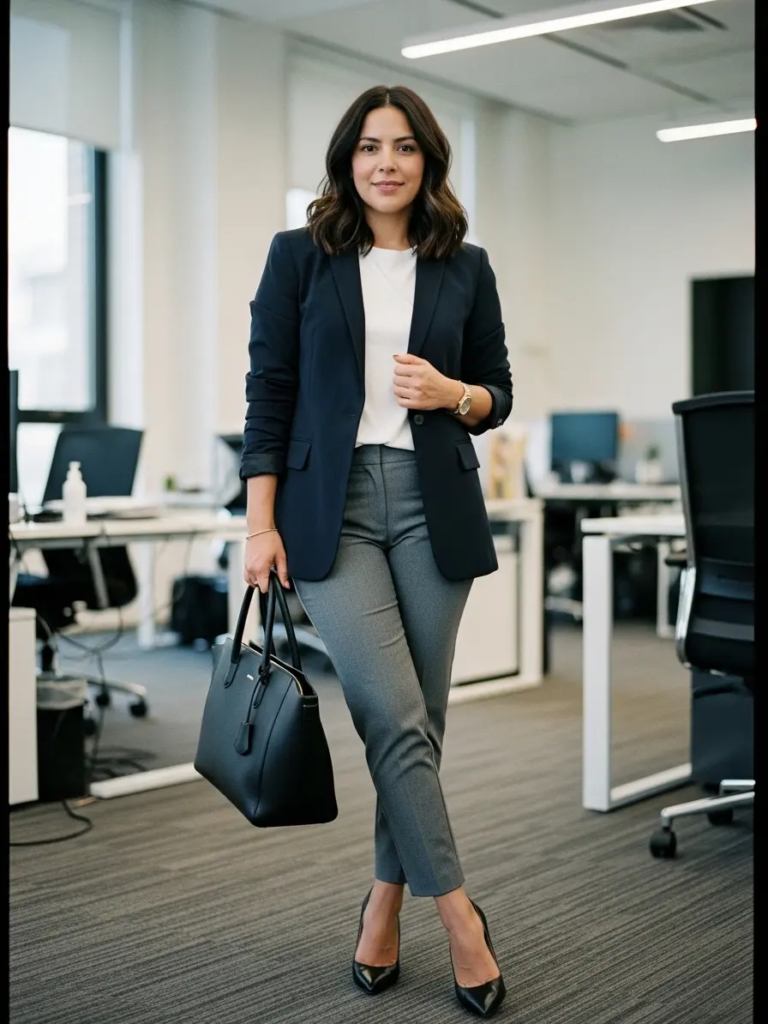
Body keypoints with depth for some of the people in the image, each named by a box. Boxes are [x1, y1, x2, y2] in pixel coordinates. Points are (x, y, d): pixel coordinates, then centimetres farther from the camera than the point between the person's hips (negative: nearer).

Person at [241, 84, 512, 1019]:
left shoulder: (465, 267, 9)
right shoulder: (299, 257, 4)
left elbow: (496, 391, 15)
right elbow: (269, 396, 1)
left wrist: (454, 395, -9)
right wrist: (262, 524, -5)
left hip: (433, 506, 3)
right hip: (331, 505, -2)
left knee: (418, 718, 5)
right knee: (394, 714, -10)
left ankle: (386, 903, 22)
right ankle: (457, 911, 4)